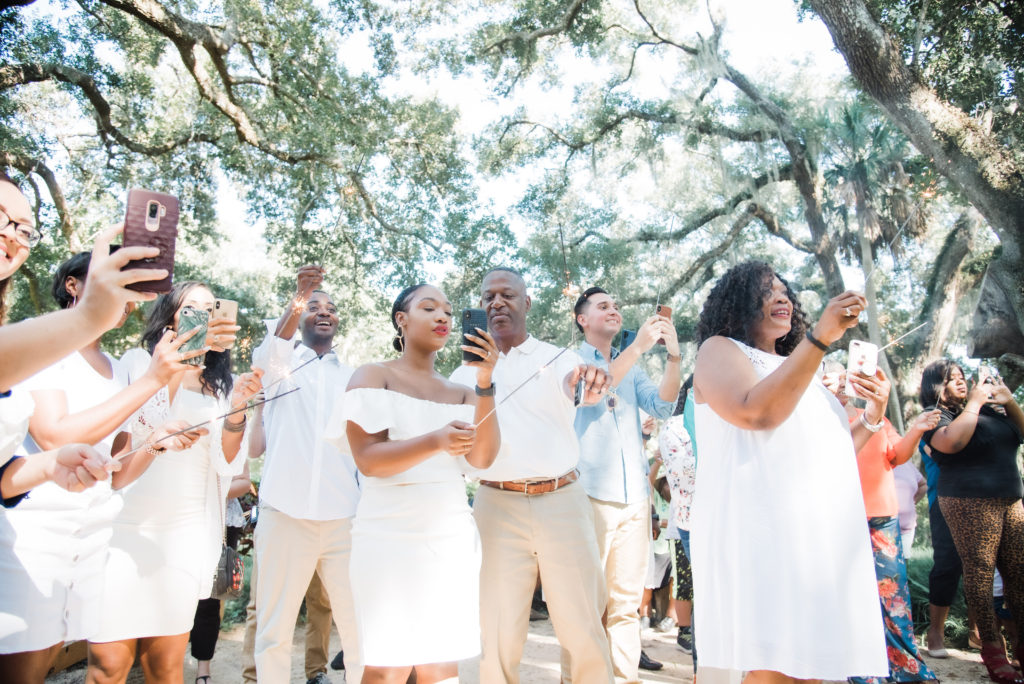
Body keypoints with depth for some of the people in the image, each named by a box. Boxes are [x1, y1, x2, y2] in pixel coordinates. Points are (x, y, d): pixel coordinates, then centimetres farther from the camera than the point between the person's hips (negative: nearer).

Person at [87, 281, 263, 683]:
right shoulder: (138, 362, 5)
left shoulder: (221, 387, 11)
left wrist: (236, 409, -16)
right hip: (124, 528, -2)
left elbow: (226, 464, 2)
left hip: (186, 534, 2)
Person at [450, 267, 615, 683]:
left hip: (562, 501, -1)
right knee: (497, 636, 3)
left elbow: (582, 384, -18)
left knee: (584, 629, 4)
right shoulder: (465, 374, 10)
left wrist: (590, 382, -43)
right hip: (497, 506, 1)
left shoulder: (559, 360, 4)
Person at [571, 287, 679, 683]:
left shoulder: (631, 368, 18)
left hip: (634, 496, 5)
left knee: (626, 601, 8)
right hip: (590, 493, -5)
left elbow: (662, 407, 3)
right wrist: (639, 346, -22)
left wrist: (673, 357, -11)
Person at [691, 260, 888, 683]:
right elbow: (755, 413, -17)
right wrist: (819, 337, -18)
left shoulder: (798, 368, 26)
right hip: (761, 533, -7)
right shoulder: (719, 350, 4)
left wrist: (871, 417, 15)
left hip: (821, 536, 8)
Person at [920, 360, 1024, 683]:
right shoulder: (937, 416, -2)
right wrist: (974, 402, -11)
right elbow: (952, 441, -21)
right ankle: (992, 649, -2)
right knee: (979, 571, -7)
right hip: (970, 502, -6)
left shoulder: (990, 408, 18)